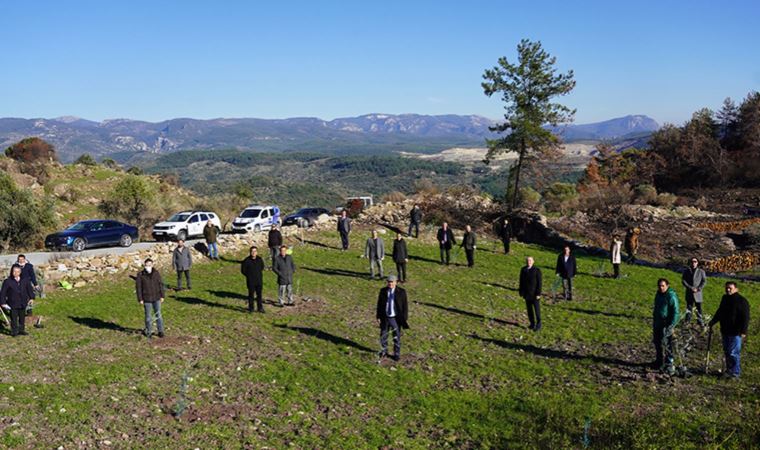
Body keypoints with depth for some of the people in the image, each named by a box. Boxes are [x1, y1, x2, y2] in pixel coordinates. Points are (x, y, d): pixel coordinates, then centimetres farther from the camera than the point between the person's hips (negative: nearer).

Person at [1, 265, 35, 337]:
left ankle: (21, 330, 27)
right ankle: (14, 331, 13)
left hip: (23, 303, 4)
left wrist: (31, 298, 6)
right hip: (13, 304, -3)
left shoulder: (25, 280, 0)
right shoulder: (7, 281, -10)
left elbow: (30, 289, 12)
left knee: (22, 318, 14)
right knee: (14, 319, 2)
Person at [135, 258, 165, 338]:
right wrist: (140, 299, -6)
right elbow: (138, 287, -4)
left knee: (158, 314, 7)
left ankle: (160, 331, 17)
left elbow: (161, 284, 5)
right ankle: (149, 332, 21)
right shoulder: (140, 275, -7)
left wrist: (162, 296, 3)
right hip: (147, 299, -1)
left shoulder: (156, 273, -1)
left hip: (156, 298, 1)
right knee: (148, 316, 8)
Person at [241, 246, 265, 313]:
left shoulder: (260, 259, -1)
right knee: (251, 294, 6)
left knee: (259, 294, 10)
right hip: (250, 281, -3)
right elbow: (243, 270, -2)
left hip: (259, 280, 3)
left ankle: (260, 307, 21)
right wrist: (249, 275, 1)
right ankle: (251, 308, 18)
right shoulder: (246, 260, -12)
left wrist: (259, 274, 9)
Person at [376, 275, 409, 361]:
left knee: (397, 338, 8)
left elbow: (405, 306, -5)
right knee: (383, 336, 15)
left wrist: (405, 318, -6)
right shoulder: (383, 291, -3)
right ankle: (384, 352, 35)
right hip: (385, 318, 3)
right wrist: (378, 317, 2)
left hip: (395, 318, -3)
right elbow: (379, 304, 4)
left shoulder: (401, 292, -10)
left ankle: (396, 354, 25)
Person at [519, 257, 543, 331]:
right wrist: (521, 292, 6)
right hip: (527, 293, 4)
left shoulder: (537, 270, -14)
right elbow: (521, 281, 7)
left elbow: (539, 283, -12)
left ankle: (538, 324, 20)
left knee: (537, 309, 5)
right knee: (529, 309, 11)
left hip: (535, 294, -4)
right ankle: (532, 323, 23)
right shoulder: (523, 270, 0)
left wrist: (538, 294, -15)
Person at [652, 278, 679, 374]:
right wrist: (654, 321, 22)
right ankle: (659, 361, 32)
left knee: (667, 344, -7)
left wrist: (671, 325, -20)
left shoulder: (671, 296, -17)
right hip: (657, 323, 9)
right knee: (657, 342, 17)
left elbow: (675, 312, -17)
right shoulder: (658, 294, 10)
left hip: (666, 324, -8)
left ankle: (669, 365, 1)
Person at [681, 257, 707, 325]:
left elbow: (704, 281, 1)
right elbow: (683, 280, 0)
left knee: (699, 307, 3)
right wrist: (690, 288, -11)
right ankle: (687, 321, 15)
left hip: (698, 293, -1)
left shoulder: (701, 271, 1)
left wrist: (698, 289, -10)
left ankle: (700, 320, 15)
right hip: (689, 293, 1)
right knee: (689, 307, 7)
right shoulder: (687, 271, 4)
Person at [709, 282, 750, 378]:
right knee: (727, 352, 14)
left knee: (733, 353, -5)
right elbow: (719, 312, 24)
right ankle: (729, 370, 25)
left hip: (735, 333, -8)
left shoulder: (742, 301, -13)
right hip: (725, 331, 8)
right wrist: (713, 321, 22)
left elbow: (745, 318, -14)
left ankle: (735, 372, 6)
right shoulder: (725, 298, 10)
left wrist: (743, 332, -18)